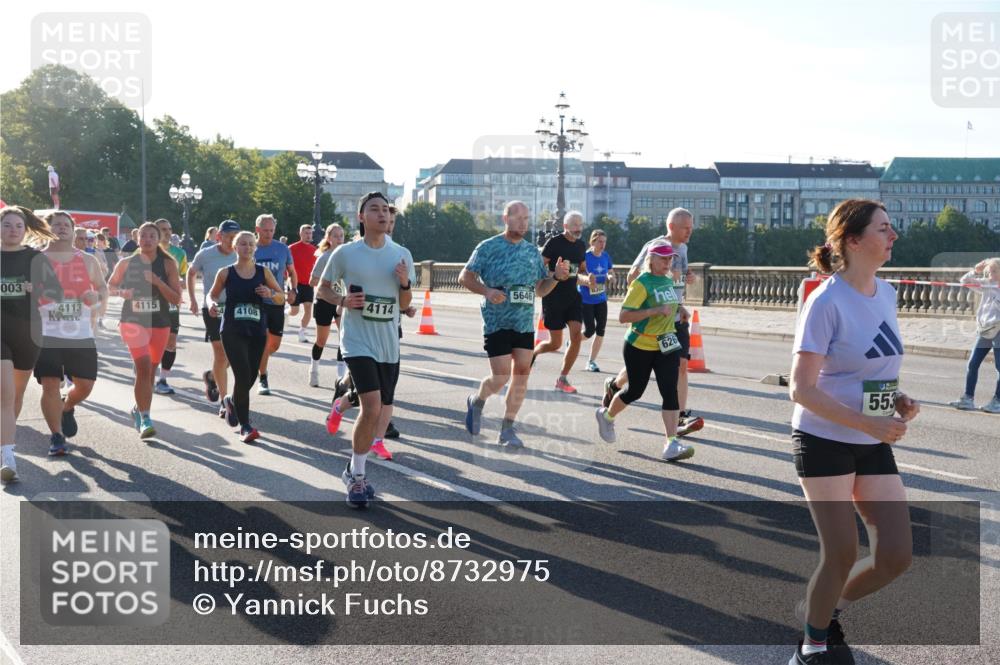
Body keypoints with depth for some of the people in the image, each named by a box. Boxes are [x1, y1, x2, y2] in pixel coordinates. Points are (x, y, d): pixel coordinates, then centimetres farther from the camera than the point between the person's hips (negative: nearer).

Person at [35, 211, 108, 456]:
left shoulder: (88, 261, 8)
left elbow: (103, 288, 16)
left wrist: (97, 295, -6)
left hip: (81, 335, 2)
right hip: (47, 335, -2)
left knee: (85, 384, 4)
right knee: (50, 385, -7)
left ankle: (67, 408, 38)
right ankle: (56, 436, 5)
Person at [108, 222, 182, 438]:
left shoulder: (168, 264, -2)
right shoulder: (126, 263, 0)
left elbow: (176, 299, -6)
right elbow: (110, 286, 13)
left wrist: (157, 282, -20)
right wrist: (122, 292, -9)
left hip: (160, 324, 2)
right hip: (133, 321, -2)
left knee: (150, 371, 14)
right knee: (143, 367, -19)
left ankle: (139, 410, 37)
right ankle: (144, 418, -16)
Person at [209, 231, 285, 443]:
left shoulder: (263, 272, 4)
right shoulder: (226, 273, 0)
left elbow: (281, 298, 8)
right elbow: (212, 294, 12)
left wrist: (271, 294, -13)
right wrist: (212, 304, -10)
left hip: (257, 332, 3)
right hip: (233, 331, -3)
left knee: (250, 378, 7)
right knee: (243, 376, -14)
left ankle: (231, 401, 42)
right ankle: (245, 426, 0)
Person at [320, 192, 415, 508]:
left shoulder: (402, 254, 5)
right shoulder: (345, 253, -5)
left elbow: (404, 304, 12)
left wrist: (405, 284, -9)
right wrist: (343, 301, -12)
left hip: (389, 345, 5)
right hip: (358, 342, -5)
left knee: (384, 409, 9)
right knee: (372, 407, -19)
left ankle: (354, 471, 30)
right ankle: (357, 476, -1)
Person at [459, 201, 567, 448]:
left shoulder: (532, 251, 11)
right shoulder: (488, 247, -4)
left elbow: (540, 290, 16)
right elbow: (465, 277, -3)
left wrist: (556, 277, -3)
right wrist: (487, 291, -19)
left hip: (525, 323, 5)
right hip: (496, 323, -5)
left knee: (521, 375, 0)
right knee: (501, 377, -10)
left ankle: (507, 430, 11)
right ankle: (477, 401, 23)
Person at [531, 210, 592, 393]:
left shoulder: (581, 246, 9)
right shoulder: (554, 243, -10)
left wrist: (587, 278, 1)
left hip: (573, 296, 6)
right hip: (553, 297, -5)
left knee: (576, 336, -9)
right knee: (555, 343, -1)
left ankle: (562, 379, 2)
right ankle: (533, 352, 33)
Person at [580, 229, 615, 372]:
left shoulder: (606, 257, 2)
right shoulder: (585, 257, -14)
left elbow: (611, 273, 14)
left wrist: (610, 277, -9)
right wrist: (587, 281, -33)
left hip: (601, 299, 5)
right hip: (585, 300, -5)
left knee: (601, 330, -1)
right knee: (590, 330, -7)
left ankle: (592, 362, 9)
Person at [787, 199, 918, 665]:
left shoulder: (886, 294, 5)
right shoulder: (826, 302, -17)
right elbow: (801, 389, -20)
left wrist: (897, 400, 0)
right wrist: (868, 424, -26)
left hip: (873, 445, 7)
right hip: (824, 442, -7)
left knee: (896, 556, 1)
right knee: (841, 553, -5)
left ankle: (823, 609, 26)